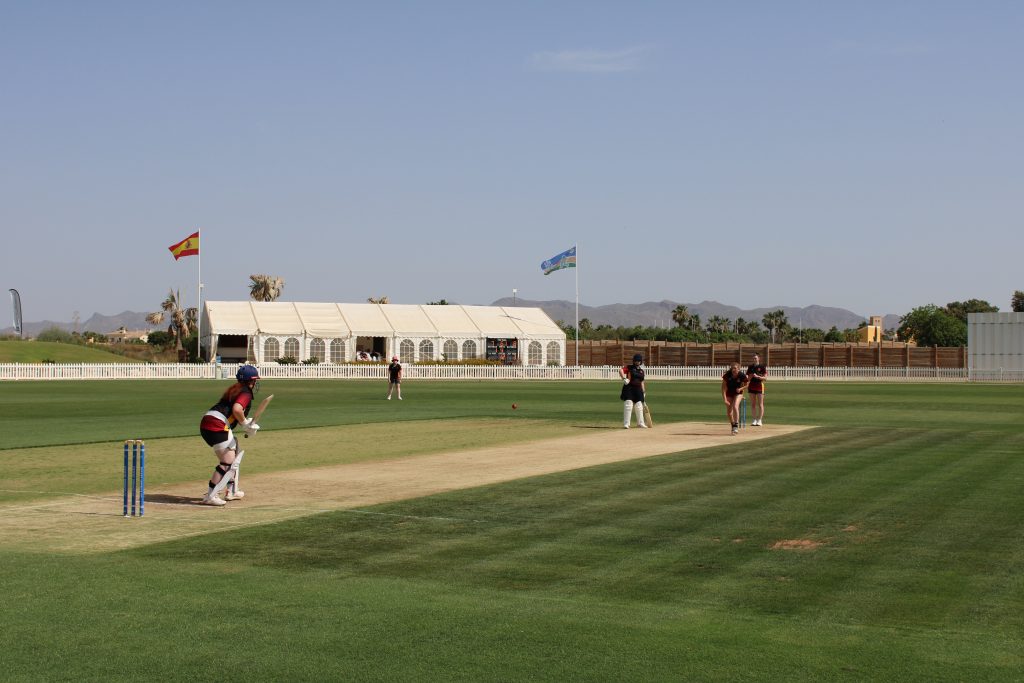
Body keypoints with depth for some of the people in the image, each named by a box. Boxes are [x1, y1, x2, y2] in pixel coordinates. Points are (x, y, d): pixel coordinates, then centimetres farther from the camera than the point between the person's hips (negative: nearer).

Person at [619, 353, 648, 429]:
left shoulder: (641, 371, 15)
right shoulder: (629, 368, -1)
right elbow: (621, 370, -18)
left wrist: (643, 391, 12)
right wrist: (624, 378, -33)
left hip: (638, 389, 5)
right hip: (629, 388, -5)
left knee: (639, 406, 9)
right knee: (628, 405, -12)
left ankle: (640, 423, 21)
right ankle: (626, 423, -8)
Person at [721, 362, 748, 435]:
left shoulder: (742, 376, -24)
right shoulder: (727, 375, -24)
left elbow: (746, 384, -4)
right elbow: (723, 386, -19)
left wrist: (741, 388, -23)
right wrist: (724, 398, -26)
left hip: (738, 393, -2)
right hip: (729, 394, 2)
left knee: (735, 406, -27)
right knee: (729, 412, 6)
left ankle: (736, 426, -21)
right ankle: (733, 426, 31)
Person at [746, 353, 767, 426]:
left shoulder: (762, 366, -2)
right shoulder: (750, 367, 10)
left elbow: (765, 377, -7)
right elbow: (748, 378, 12)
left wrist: (757, 376, -20)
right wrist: (750, 376, -10)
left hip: (759, 385, -4)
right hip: (751, 386, 4)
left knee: (760, 404, -3)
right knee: (753, 404, 6)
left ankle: (759, 420, 0)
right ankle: (753, 420, 10)